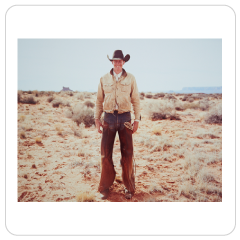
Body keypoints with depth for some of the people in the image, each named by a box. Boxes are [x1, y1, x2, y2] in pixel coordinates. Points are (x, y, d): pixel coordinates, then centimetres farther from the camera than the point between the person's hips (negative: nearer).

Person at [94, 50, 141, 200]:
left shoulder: (130, 79, 6)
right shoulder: (104, 79, 8)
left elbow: (136, 100, 7)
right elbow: (99, 101, 12)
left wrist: (137, 120, 1)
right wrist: (97, 119, 6)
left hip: (125, 117, -1)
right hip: (109, 117, 1)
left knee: (127, 154, 3)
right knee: (106, 154, 2)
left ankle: (129, 188, 16)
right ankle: (105, 187, 15)